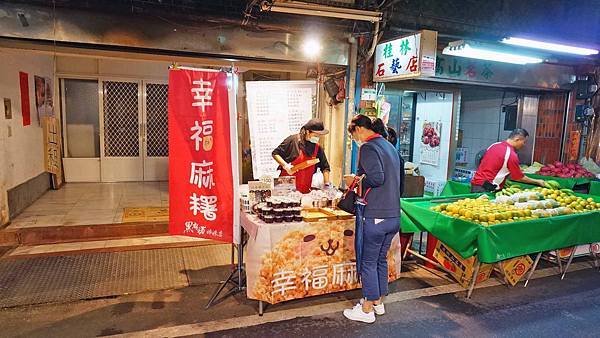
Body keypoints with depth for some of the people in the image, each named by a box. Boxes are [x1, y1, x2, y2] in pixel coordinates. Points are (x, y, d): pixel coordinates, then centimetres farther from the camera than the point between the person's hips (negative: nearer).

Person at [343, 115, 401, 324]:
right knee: (381, 259, 20)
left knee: (369, 263, 5)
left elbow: (377, 177, -26)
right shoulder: (389, 146, 15)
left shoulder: (368, 147, -13)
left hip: (377, 216, -9)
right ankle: (378, 302, 33)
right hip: (394, 215, 9)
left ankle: (367, 310, 17)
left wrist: (360, 181, -7)